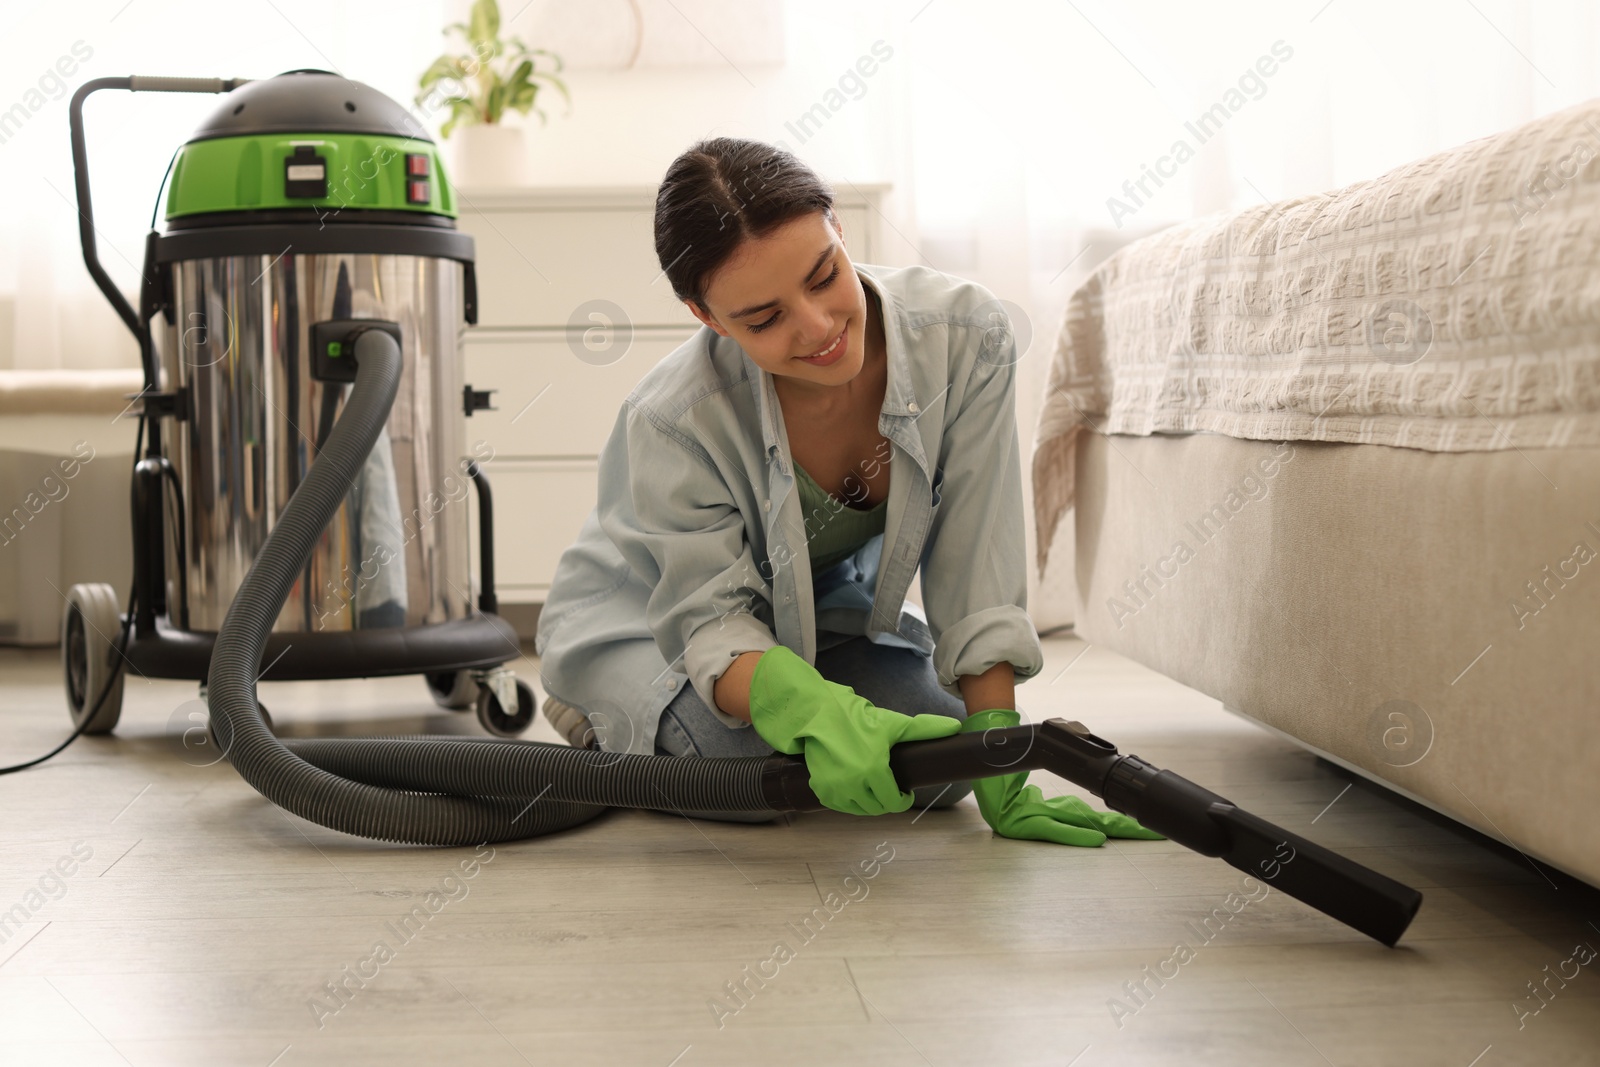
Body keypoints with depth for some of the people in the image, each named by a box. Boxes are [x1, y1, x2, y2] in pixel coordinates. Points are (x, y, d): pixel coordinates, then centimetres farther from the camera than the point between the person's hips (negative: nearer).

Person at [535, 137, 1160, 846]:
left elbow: (975, 574, -25)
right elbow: (711, 621, -28)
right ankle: (605, 714, 6)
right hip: (644, 619, -3)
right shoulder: (673, 420, -36)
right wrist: (817, 712, -51)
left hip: (827, 601, 4)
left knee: (939, 765, -15)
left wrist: (1001, 781, -28)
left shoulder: (967, 338, -29)